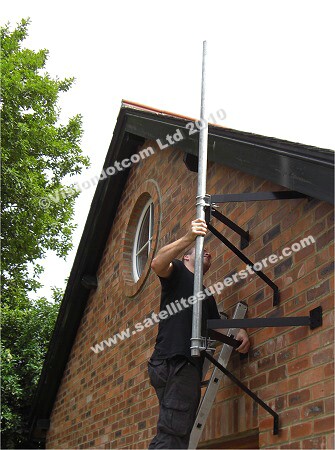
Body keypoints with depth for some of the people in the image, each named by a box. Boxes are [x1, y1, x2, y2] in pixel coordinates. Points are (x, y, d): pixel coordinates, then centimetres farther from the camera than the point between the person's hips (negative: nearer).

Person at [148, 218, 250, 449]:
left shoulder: (207, 295, 34)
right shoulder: (178, 271, 12)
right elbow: (157, 263, -10)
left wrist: (239, 331, 8)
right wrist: (189, 237, -23)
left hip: (190, 365, 8)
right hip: (173, 360, -8)